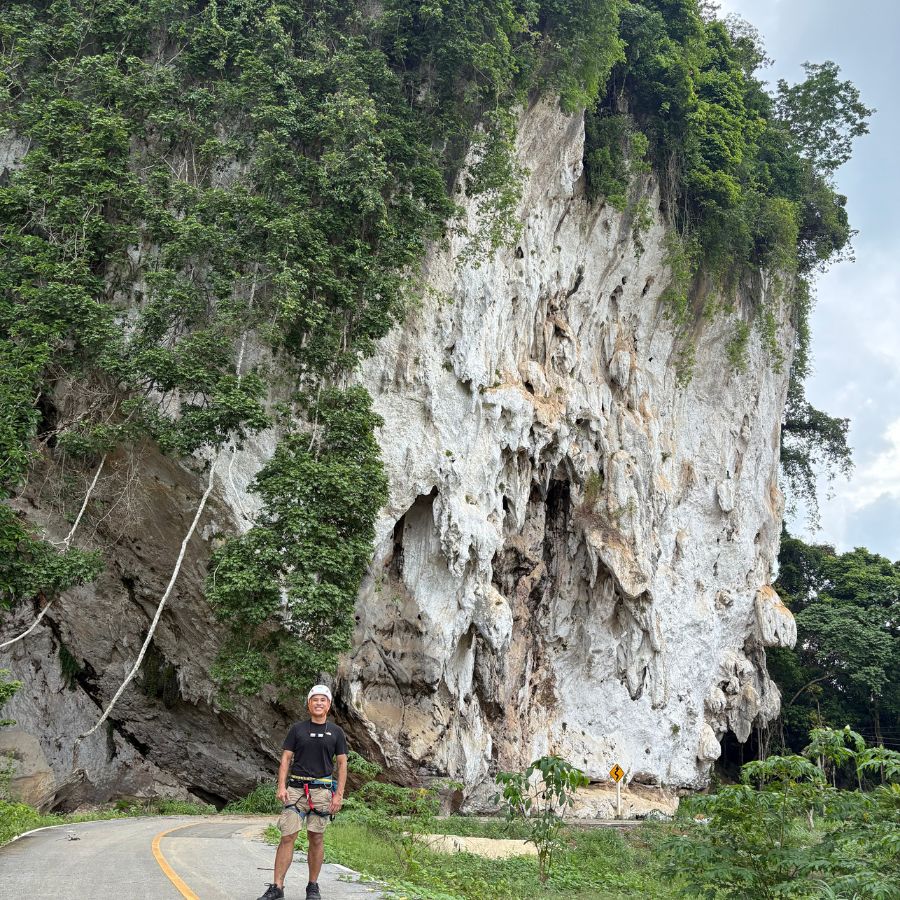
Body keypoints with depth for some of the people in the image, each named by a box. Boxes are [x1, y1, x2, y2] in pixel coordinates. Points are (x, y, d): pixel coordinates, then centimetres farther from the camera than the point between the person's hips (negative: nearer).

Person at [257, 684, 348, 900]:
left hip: (322, 790, 0)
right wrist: (281, 786, -8)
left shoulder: (336, 732, 7)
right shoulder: (297, 729, 7)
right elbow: (286, 759, 4)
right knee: (287, 836, -6)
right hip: (296, 788, 0)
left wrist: (339, 794, -2)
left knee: (316, 838, 5)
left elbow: (342, 764, 6)